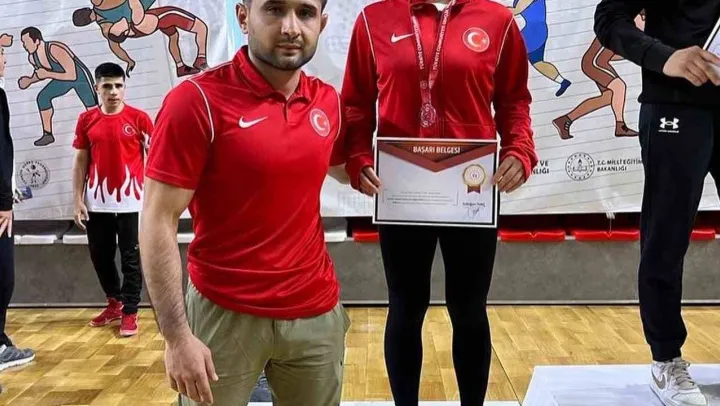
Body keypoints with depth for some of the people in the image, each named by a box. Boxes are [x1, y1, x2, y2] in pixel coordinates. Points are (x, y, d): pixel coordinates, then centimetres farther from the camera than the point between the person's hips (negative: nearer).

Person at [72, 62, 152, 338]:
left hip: (130, 201, -3)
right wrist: (78, 200, 2)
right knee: (99, 256, 14)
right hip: (97, 203, 4)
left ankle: (129, 312, 15)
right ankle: (114, 303, 34)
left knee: (131, 258, 4)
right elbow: (81, 162, 8)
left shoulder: (139, 118, -4)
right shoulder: (86, 120, 4)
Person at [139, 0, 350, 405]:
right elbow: (158, 221, -13)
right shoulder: (197, 100, -13)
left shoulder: (329, 102, 2)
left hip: (317, 311, 5)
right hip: (225, 315, -4)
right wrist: (177, 335, -16)